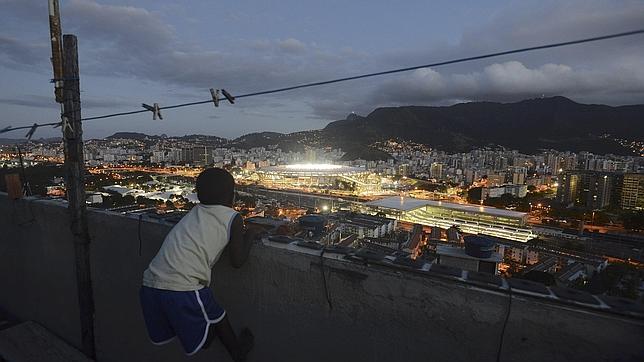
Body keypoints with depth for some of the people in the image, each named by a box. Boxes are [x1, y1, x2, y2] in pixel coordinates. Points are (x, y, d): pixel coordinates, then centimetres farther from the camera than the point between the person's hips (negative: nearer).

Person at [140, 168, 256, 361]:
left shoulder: (195, 211, 16)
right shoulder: (233, 217, 1)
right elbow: (237, 261, 0)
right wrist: (249, 236, 16)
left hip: (150, 283, 4)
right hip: (182, 288, -4)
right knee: (216, 317, 22)